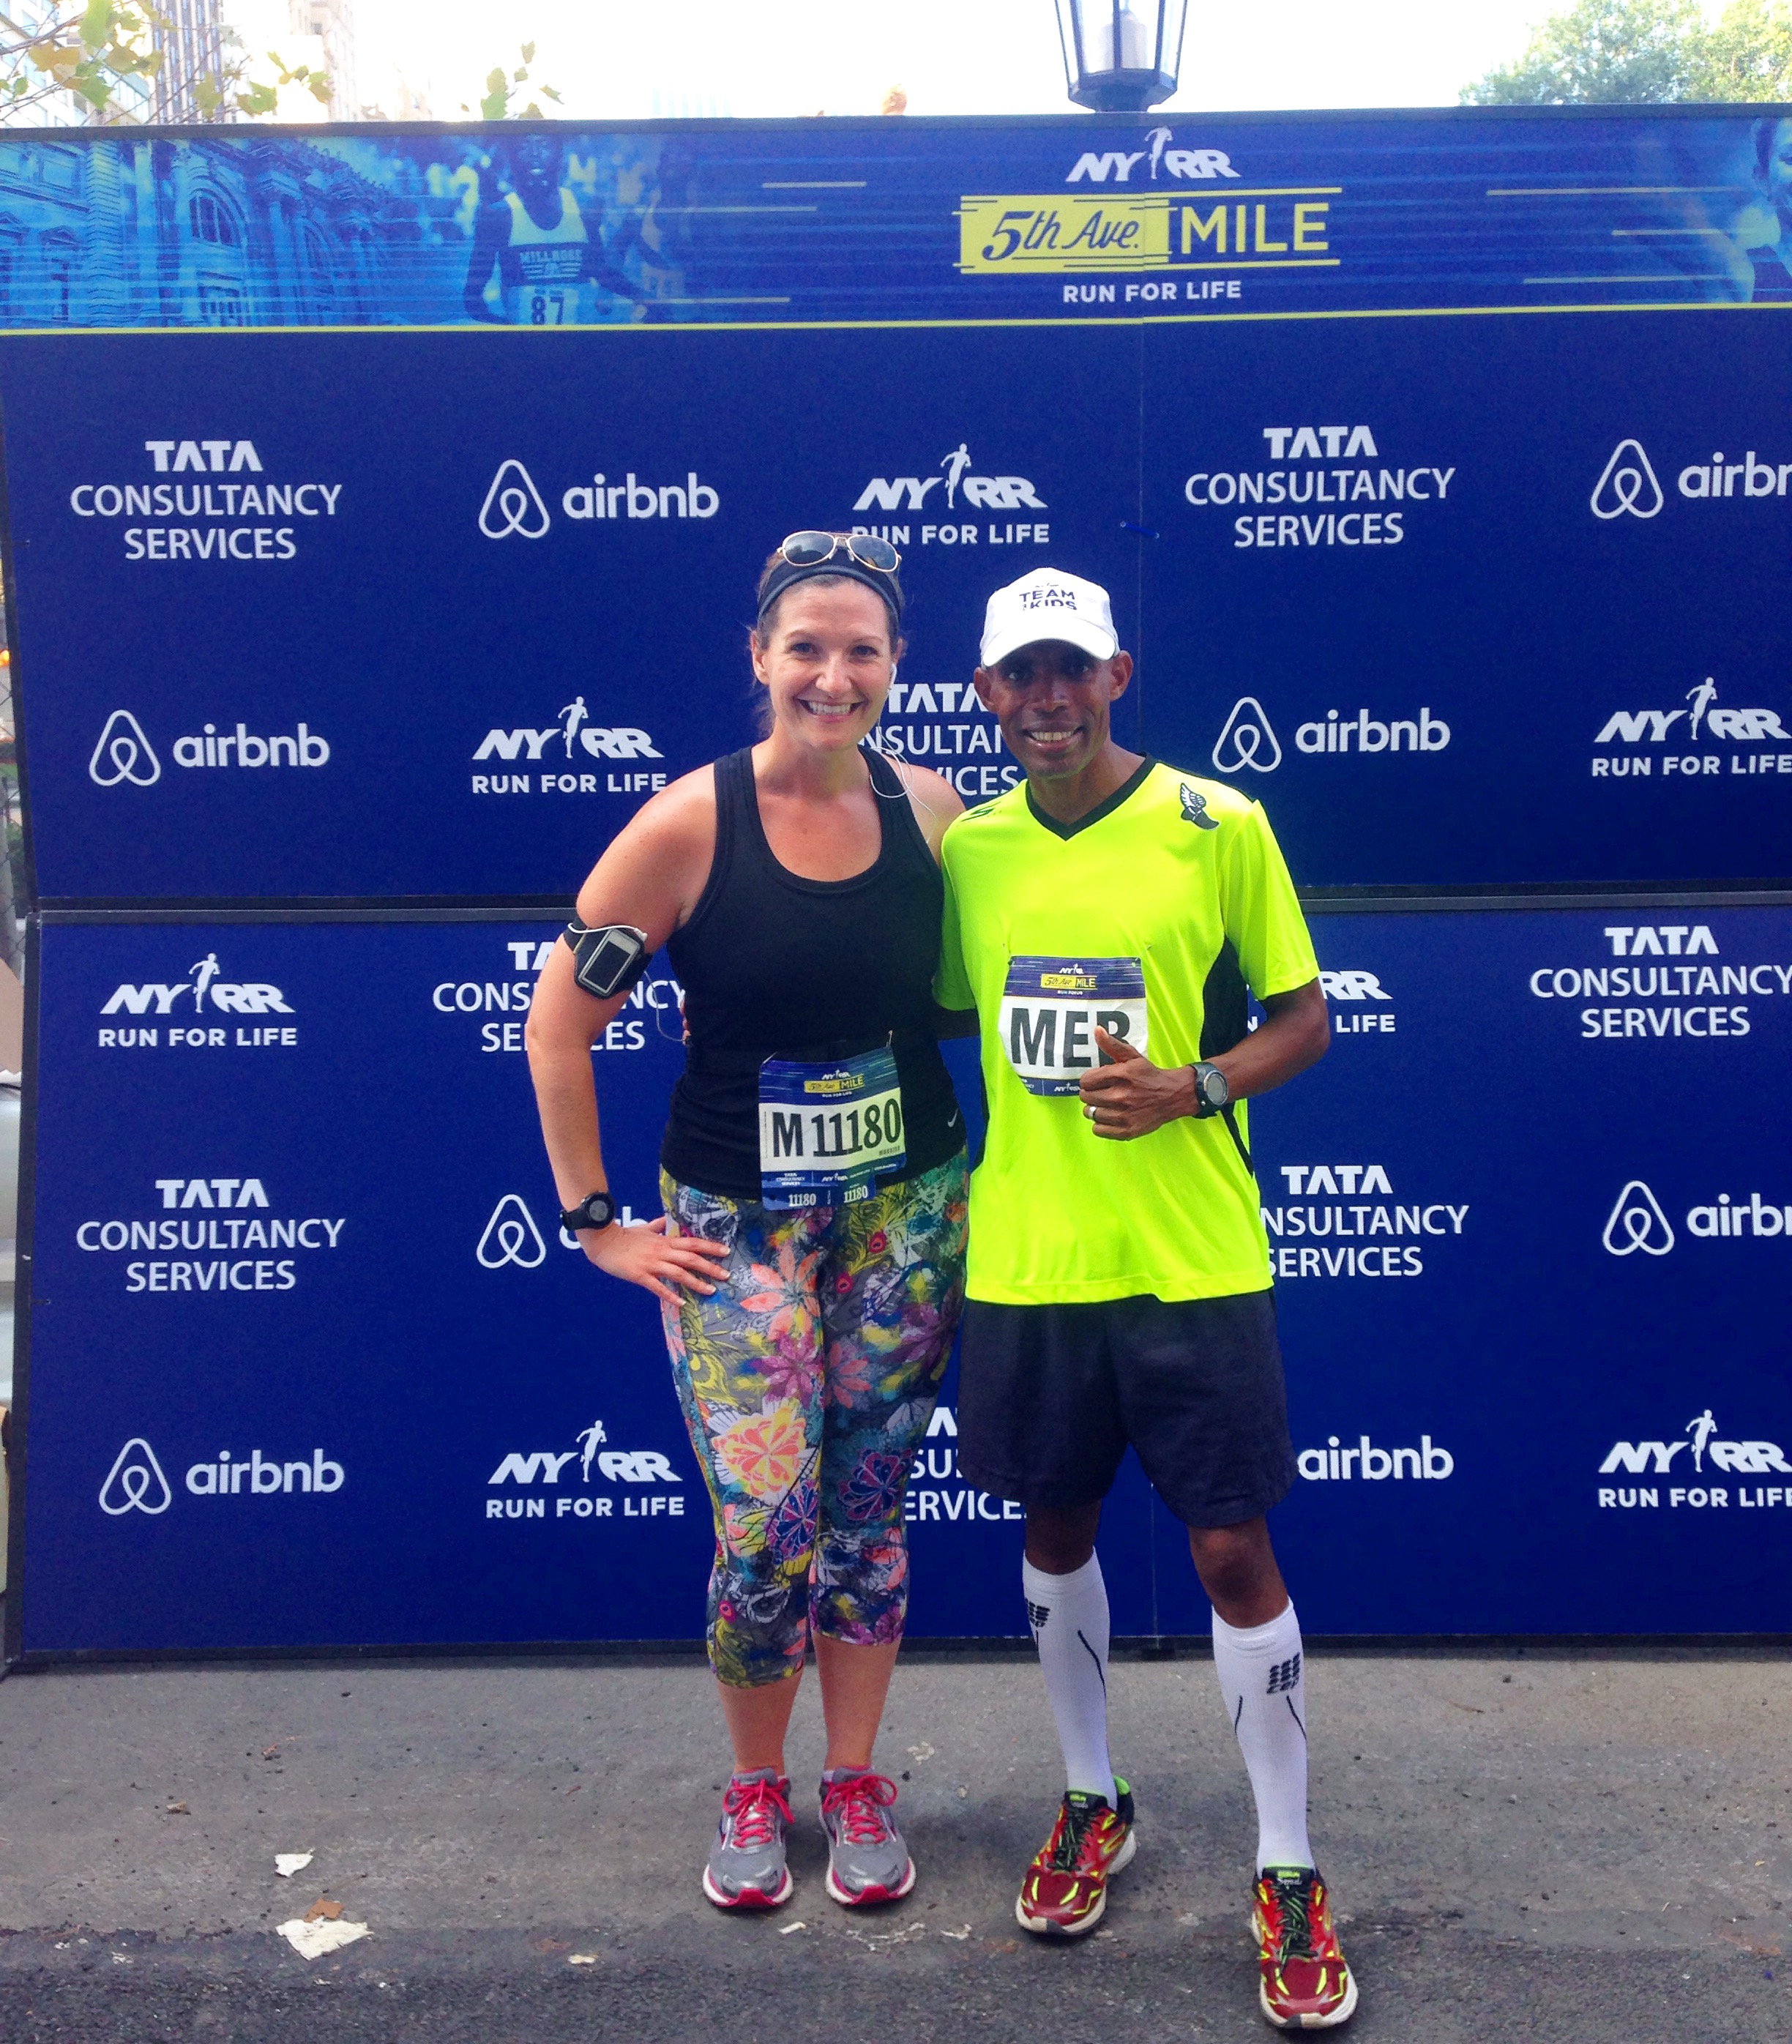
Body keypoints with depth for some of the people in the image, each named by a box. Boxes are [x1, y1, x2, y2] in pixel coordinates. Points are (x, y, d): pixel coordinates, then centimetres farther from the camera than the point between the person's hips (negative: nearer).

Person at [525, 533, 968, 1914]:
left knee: (870, 1512, 12)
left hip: (907, 1212, 3)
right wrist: (597, 1223, -6)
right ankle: (755, 1790, 27)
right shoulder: (689, 825, -13)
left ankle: (857, 1785, 32)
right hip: (739, 1224, -2)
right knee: (766, 1531, -1)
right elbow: (559, 1024, -8)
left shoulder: (926, 807, -2)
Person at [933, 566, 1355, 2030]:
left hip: (1192, 1260, -3)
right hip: (1025, 1260, 3)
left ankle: (1288, 1871, 25)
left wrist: (1190, 1088, -18)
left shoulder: (1219, 827, -5)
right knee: (1054, 1533, 16)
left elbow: (1303, 1022, 0)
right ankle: (1092, 1803, 40)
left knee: (1234, 1550, 4)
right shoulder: (968, 848, 4)